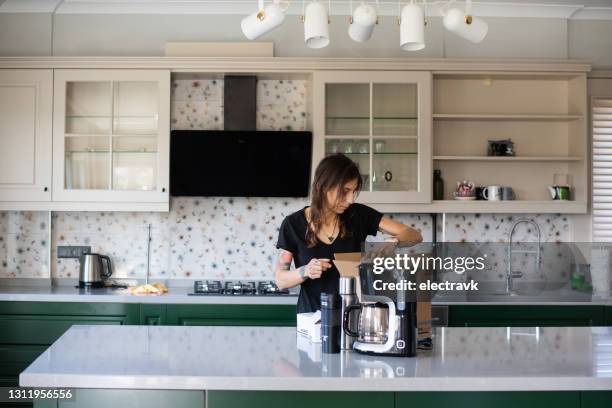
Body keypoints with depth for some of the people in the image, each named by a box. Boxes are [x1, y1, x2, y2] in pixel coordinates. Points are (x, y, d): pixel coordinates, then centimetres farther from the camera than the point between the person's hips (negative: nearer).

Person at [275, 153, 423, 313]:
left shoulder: (358, 215, -1)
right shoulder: (293, 224, -5)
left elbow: (414, 235, -1)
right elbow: (281, 279, 1)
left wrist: (394, 242, -21)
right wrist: (305, 271, -18)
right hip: (313, 316, -1)